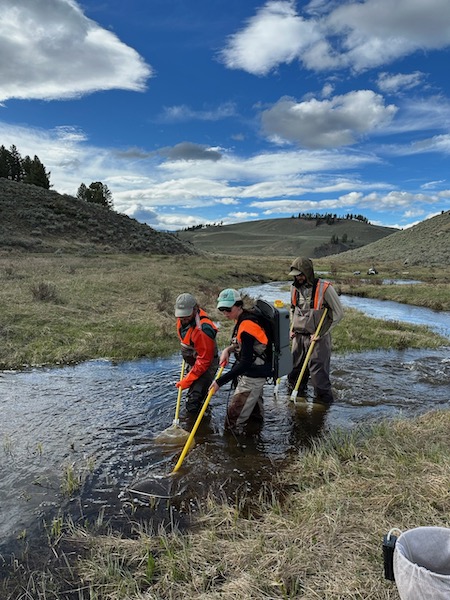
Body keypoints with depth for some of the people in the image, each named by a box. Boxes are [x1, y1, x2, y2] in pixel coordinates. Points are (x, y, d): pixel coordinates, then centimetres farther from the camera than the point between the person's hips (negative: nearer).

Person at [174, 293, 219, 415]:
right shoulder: (183, 318, -7)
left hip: (205, 366, -9)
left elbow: (204, 361, -28)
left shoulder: (203, 329, -34)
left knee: (193, 405, -15)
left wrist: (187, 381, -24)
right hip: (192, 363, 9)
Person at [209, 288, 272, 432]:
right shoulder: (243, 319, 1)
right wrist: (228, 350, -3)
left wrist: (220, 381, -28)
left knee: (235, 413, -7)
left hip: (253, 375, -10)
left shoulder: (247, 327, -28)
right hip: (249, 372, 10)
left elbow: (245, 363, -29)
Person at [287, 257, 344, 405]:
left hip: (317, 337, -5)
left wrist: (322, 332, -12)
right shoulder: (294, 287, 3)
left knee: (318, 369, -4)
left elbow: (338, 313, -10)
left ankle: (324, 397, 13)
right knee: (295, 366, 13)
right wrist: (292, 327, 9)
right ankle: (294, 390, 32)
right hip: (298, 336, 6)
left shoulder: (324, 288, -15)